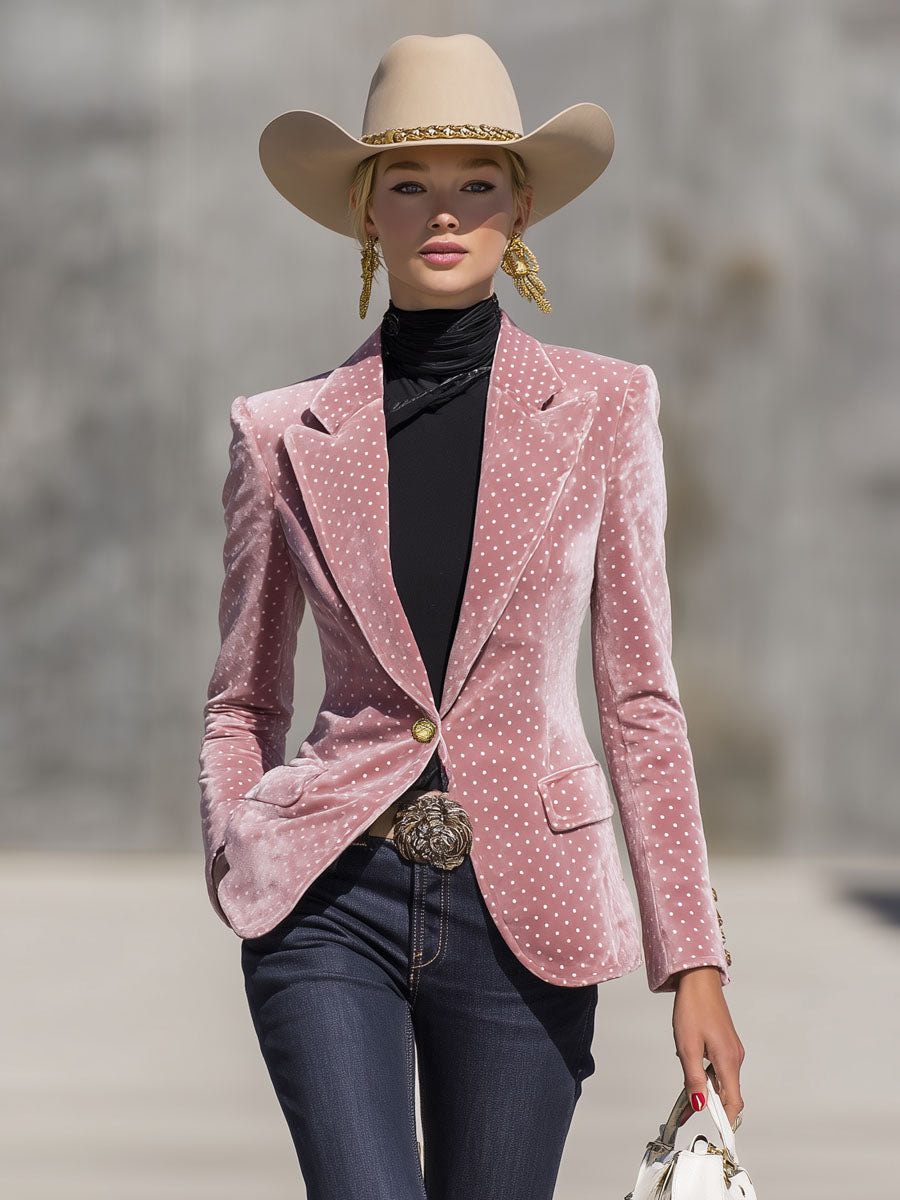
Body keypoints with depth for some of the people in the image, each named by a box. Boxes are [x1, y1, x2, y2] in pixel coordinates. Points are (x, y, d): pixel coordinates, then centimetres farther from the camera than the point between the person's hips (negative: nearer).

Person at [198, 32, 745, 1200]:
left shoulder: (605, 408, 2)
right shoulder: (285, 434, 3)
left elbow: (640, 697, 3)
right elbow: (243, 702, 12)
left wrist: (696, 964, 0)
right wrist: (238, 877, -2)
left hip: (522, 911, 1)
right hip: (333, 897, 0)